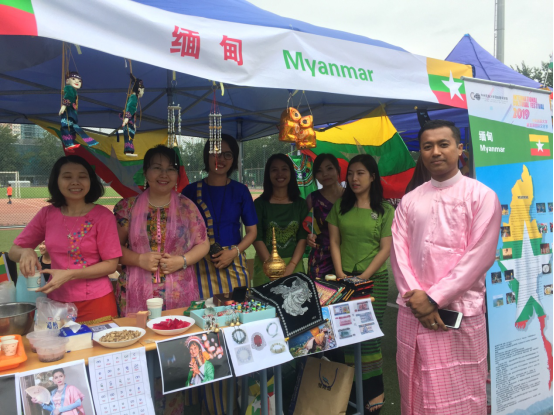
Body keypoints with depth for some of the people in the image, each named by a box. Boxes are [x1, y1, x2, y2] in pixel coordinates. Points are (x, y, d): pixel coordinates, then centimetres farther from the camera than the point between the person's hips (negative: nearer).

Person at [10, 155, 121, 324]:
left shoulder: (102, 215, -11)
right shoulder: (46, 214, 0)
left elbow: (111, 264, -10)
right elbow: (13, 251, 8)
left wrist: (69, 274, -20)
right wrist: (25, 252, -15)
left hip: (96, 304, -3)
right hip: (57, 302, 3)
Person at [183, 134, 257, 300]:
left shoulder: (240, 191, 5)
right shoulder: (191, 191, 3)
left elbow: (252, 231, 7)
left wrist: (233, 252, -7)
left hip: (233, 264, 1)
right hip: (201, 266, -1)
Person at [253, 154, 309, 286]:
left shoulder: (301, 204, 6)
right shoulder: (260, 204, 0)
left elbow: (303, 238, 1)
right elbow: (257, 238, -5)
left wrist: (291, 266, -12)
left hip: (294, 264, 2)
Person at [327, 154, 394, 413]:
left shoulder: (385, 210, 0)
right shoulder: (340, 207, 8)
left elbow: (386, 249, -5)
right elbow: (334, 242, 6)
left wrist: (363, 277, -12)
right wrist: (340, 273, -6)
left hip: (374, 279, -2)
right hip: (345, 279, 3)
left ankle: (375, 389, 16)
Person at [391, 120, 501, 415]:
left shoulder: (481, 196, -2)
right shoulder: (409, 201, 10)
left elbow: (479, 256, -10)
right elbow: (399, 252, 4)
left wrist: (435, 298, -13)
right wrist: (416, 297, -9)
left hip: (460, 313, -4)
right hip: (413, 311, 4)